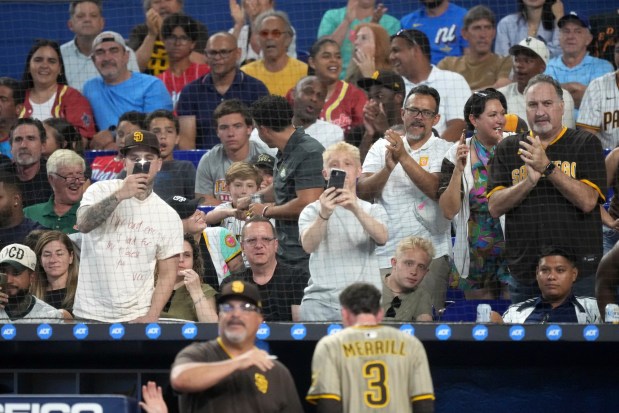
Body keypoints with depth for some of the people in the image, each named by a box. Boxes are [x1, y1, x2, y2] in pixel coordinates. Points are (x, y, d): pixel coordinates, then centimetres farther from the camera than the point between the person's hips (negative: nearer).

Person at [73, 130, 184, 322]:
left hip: (137, 316, 1)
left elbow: (167, 274, 3)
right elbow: (83, 224, -18)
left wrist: (151, 317, -10)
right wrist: (119, 196, -28)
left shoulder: (169, 217, 4)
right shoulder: (101, 191, 1)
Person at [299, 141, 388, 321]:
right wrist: (324, 214, -27)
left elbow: (381, 238, -9)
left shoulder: (373, 210, 14)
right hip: (321, 299, 0)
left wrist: (356, 209, -26)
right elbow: (308, 245, -9)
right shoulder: (312, 210, 12)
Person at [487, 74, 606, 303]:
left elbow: (587, 201, -9)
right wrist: (529, 181, -17)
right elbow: (494, 207, 0)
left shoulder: (586, 144, 3)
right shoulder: (507, 149, 10)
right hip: (524, 274, 2)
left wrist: (548, 168, -19)